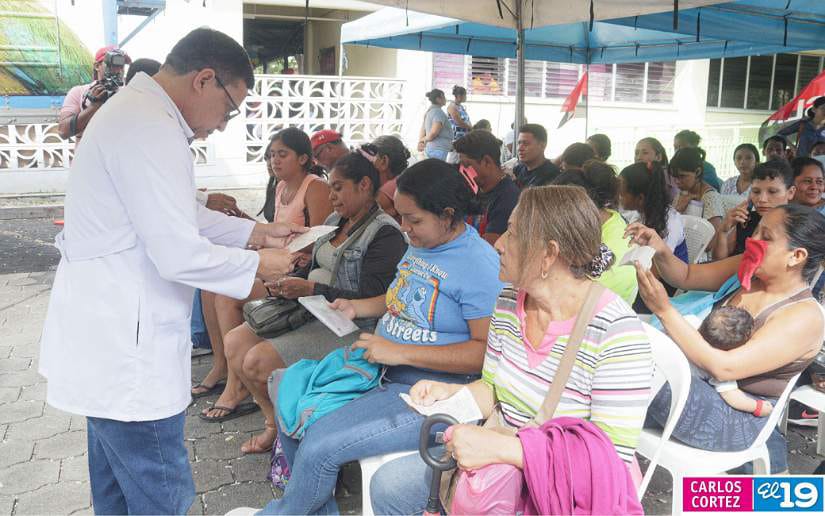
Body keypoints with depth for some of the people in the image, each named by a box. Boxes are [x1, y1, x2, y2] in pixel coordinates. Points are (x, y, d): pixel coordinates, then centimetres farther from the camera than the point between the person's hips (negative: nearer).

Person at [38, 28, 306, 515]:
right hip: (125, 351, -11)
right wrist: (258, 265, -9)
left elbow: (179, 216, 19)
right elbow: (180, 256, -25)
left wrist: (258, 231, 12)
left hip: (109, 338, 11)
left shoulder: (135, 112, 12)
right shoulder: (151, 130, -22)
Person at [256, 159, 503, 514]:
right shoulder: (419, 243, 9)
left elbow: (487, 350, -23)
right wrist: (356, 307, 8)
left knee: (319, 446, -19)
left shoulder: (481, 265, -20)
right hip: (379, 369, 10)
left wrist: (401, 352, -23)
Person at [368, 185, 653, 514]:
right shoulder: (508, 302, -2)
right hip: (497, 455, 7)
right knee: (388, 484, 2)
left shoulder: (617, 333, -24)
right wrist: (450, 392, -10)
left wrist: (502, 447, -32)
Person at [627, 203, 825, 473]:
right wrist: (660, 251, -14)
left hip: (736, 419, -6)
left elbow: (723, 367, -28)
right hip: (699, 385, 7)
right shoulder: (751, 269, -1)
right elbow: (687, 276, 8)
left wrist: (664, 310, -34)